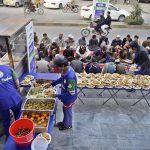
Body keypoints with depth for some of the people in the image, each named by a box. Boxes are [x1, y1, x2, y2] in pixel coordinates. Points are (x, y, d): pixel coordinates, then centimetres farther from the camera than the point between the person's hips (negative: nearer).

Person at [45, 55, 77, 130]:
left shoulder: (70, 77, -40)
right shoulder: (66, 69, -12)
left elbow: (71, 93, -32)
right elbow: (62, 78, 10)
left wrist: (57, 96, -26)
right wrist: (51, 83, 6)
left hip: (69, 98, -8)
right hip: (66, 97, 8)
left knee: (67, 111, 19)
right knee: (65, 110, 29)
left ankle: (67, 125, 47)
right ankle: (65, 122, 55)